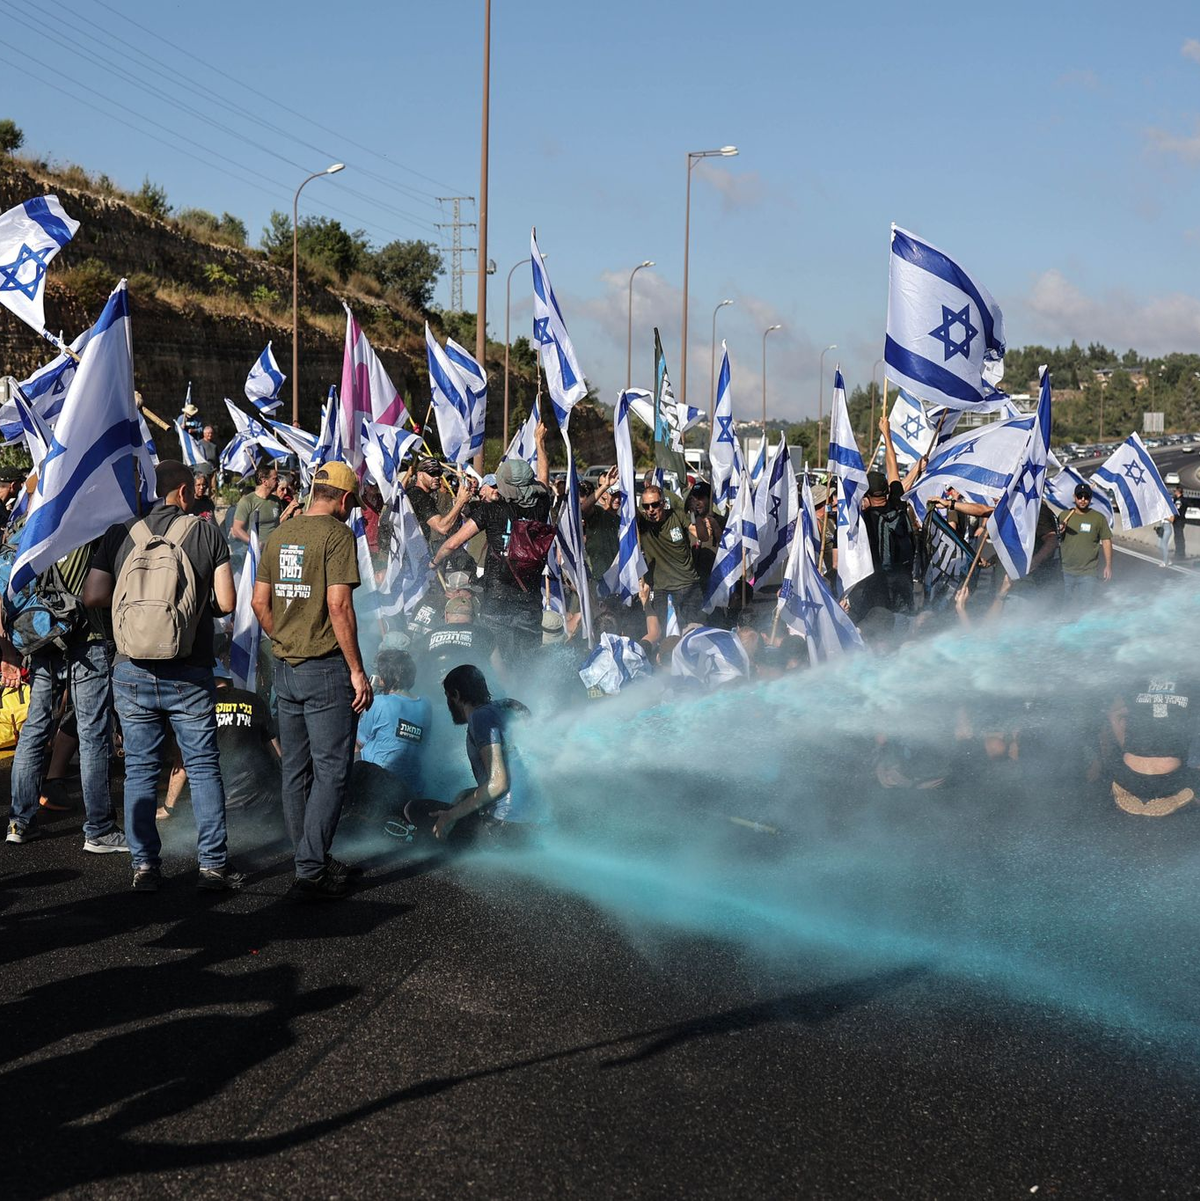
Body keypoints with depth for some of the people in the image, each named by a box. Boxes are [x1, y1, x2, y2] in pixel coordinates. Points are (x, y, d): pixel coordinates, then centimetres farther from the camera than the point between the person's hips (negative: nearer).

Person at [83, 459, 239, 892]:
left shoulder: (119, 535, 3)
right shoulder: (205, 532, -1)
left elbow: (93, 596, -1)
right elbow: (226, 602, -4)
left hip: (131, 673, 2)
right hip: (189, 674, -1)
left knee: (140, 769, 10)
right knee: (203, 766, 8)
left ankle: (144, 865, 10)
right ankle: (213, 864, 9)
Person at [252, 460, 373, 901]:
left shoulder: (280, 535, 11)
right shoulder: (337, 535, -11)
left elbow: (260, 602, 12)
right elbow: (339, 605, -18)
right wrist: (357, 670, -14)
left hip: (285, 667, 8)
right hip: (326, 668, -7)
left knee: (295, 771, 14)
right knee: (331, 772, -3)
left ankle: (313, 860, 25)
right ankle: (311, 872, -6)